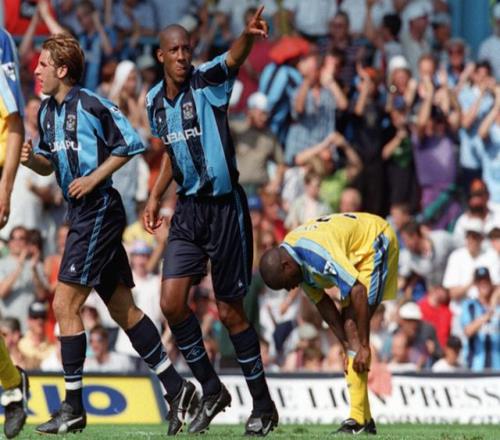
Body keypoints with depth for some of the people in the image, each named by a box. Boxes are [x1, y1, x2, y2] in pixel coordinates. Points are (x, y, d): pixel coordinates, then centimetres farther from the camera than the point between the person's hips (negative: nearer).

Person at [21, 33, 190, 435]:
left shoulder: (90, 105, -14)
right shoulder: (48, 111, 11)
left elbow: (130, 144, -11)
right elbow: (50, 163, 20)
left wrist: (94, 178, -14)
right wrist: (32, 158, -1)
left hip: (99, 210, -9)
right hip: (82, 215, 9)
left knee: (65, 304, -11)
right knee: (123, 308, 11)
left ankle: (73, 408, -7)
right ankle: (176, 387, 16)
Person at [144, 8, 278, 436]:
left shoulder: (207, 82, -11)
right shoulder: (156, 101, 7)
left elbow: (233, 59, -33)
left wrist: (248, 36, -55)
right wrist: (156, 196, 12)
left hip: (225, 207, -5)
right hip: (188, 209, 5)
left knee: (230, 311, 0)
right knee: (172, 302, -8)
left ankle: (264, 405, 14)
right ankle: (212, 391, 10)